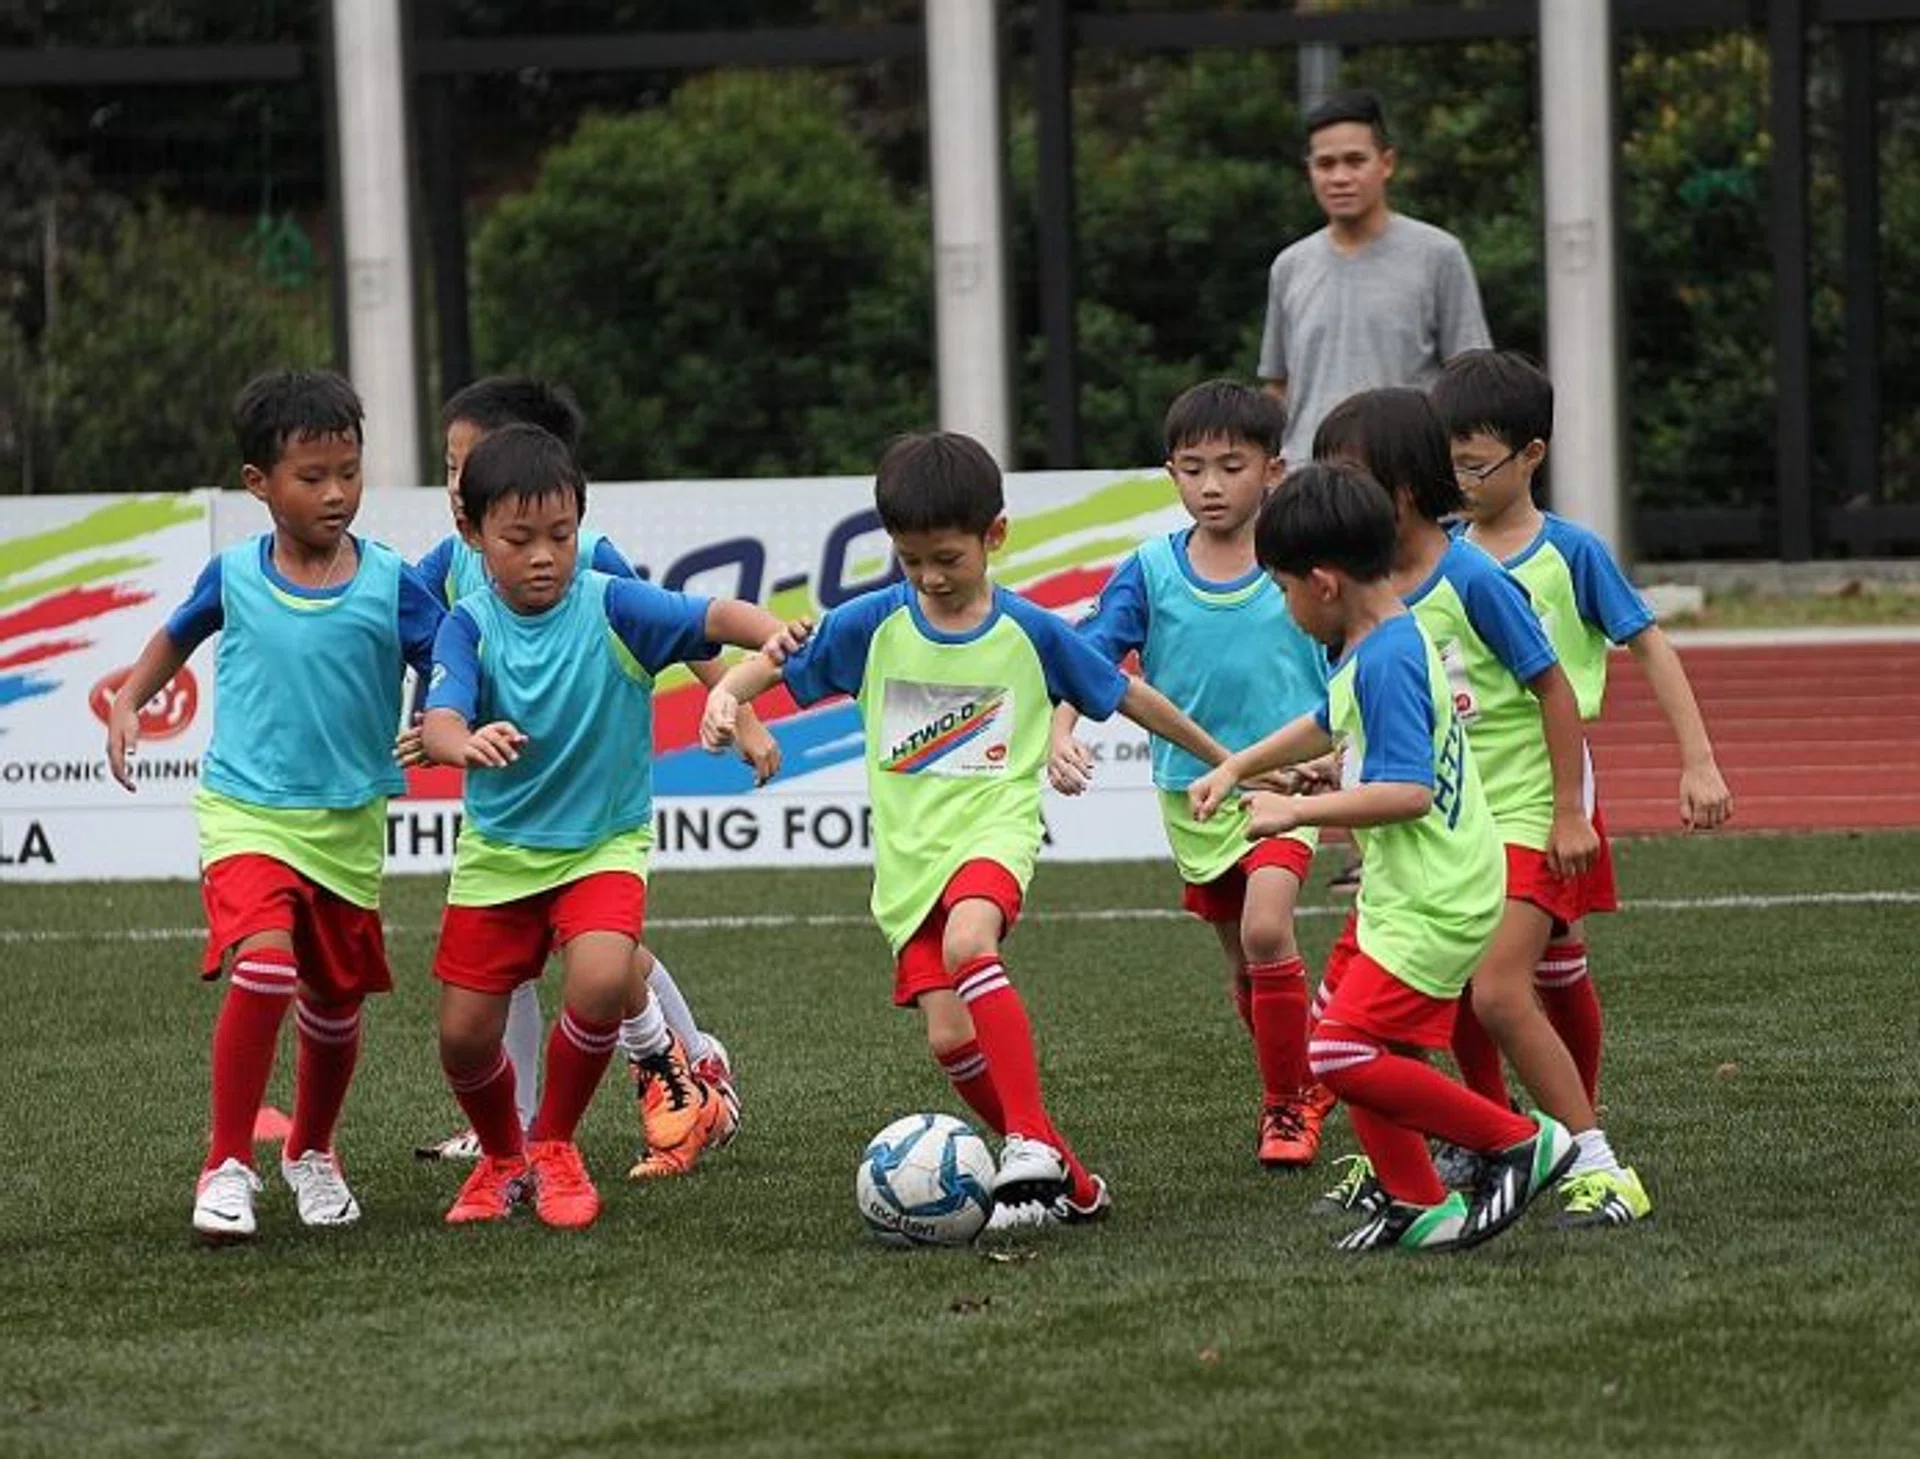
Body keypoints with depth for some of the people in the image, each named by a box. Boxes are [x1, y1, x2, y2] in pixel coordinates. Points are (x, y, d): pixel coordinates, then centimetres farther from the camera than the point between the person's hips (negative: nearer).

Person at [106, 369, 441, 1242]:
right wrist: (129, 701, 7)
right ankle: (227, 1169, -16)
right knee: (263, 965, -25)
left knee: (334, 1005, 14)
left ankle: (311, 1154, 41)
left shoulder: (390, 585, -6)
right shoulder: (234, 575, -2)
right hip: (245, 812, -1)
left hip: (348, 823, 2)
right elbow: (179, 635, 19)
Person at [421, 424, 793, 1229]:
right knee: (464, 1034, 1)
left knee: (600, 981, -28)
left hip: (603, 844, -2)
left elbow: (713, 617, -27)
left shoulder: (611, 607, -13)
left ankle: (554, 1147, -1)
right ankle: (502, 1157, 35)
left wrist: (776, 634, -50)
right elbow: (437, 724, -26)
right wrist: (466, 741, -51)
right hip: (497, 848, 2)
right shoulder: (469, 627, -11)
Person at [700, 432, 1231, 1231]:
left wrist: (1227, 762, 20)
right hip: (907, 851, 3)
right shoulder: (872, 624, 2)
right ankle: (1066, 1179, 9)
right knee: (950, 1037, -8)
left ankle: (1031, 1147, -33)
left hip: (994, 827, -3)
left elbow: (1128, 696, 12)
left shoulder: (1031, 633, -1)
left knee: (968, 942, -35)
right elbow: (775, 664, 10)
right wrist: (725, 694, -14)